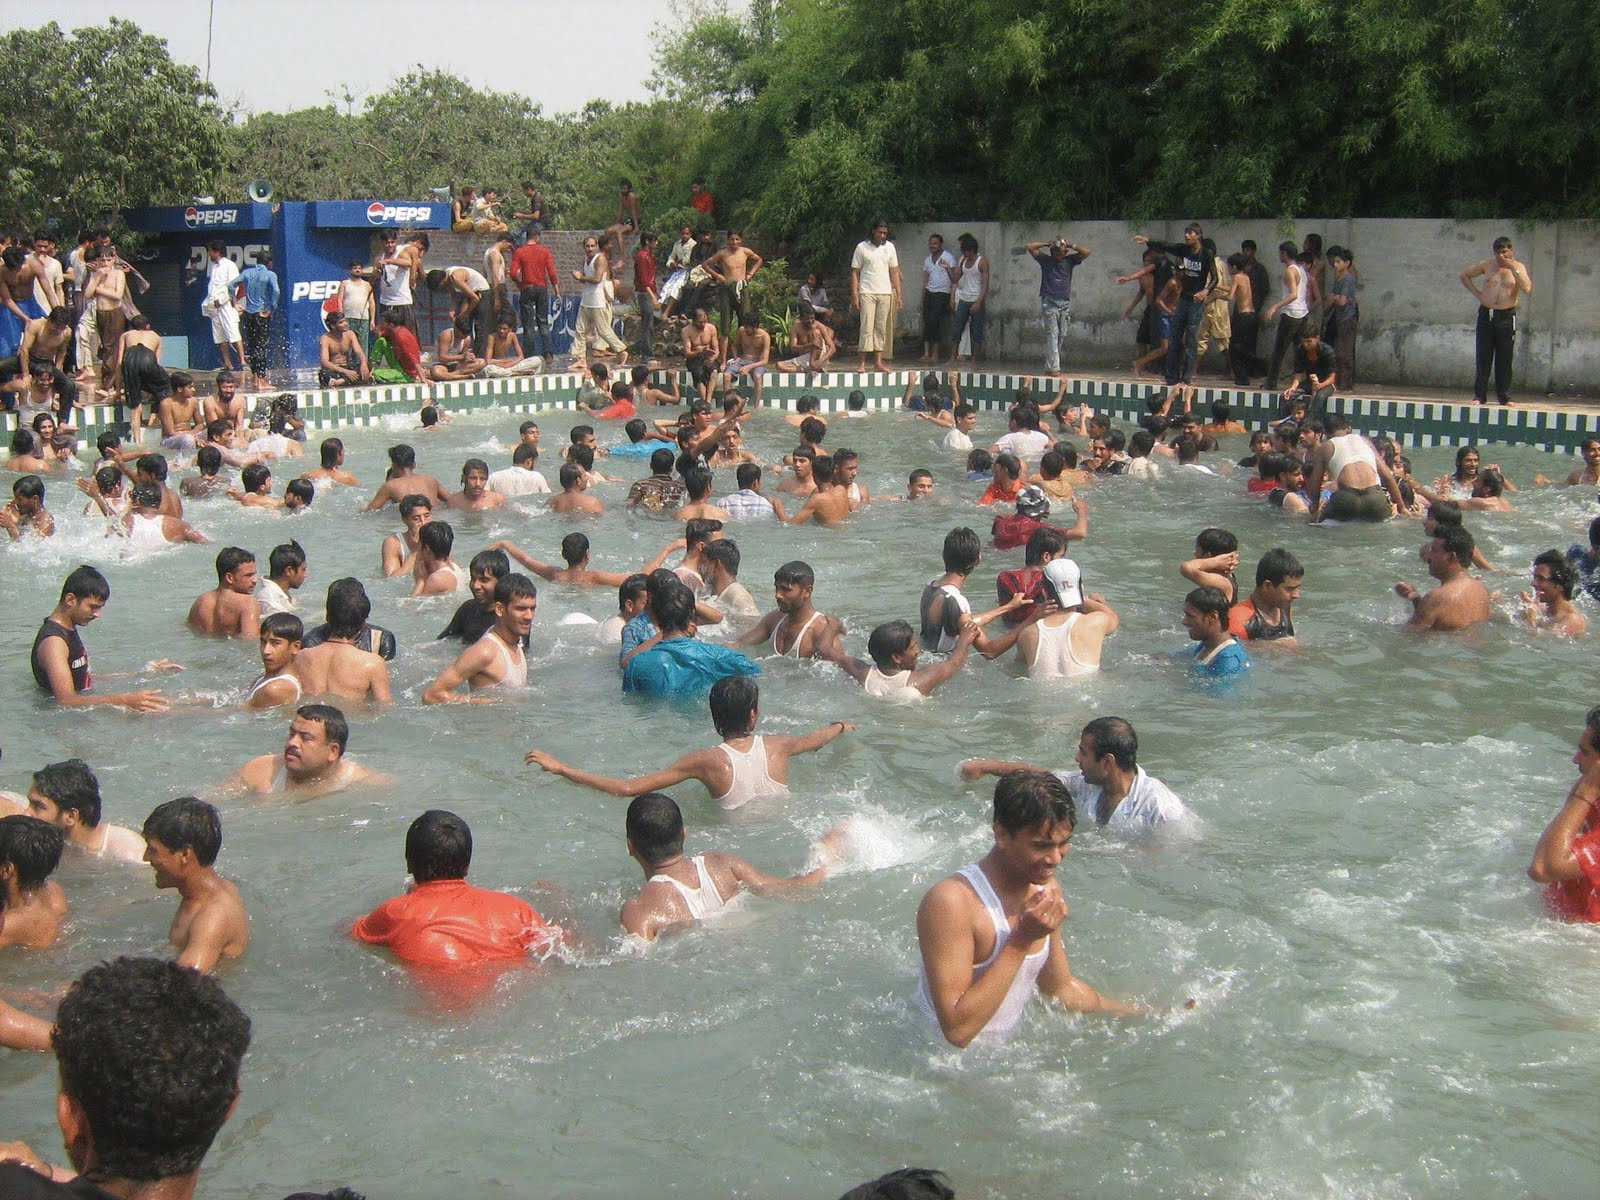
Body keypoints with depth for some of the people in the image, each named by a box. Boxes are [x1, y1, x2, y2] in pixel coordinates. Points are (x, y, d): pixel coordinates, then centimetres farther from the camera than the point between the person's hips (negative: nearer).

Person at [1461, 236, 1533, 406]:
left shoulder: (1519, 268, 2)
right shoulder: (1487, 265, 5)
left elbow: (1527, 289, -14)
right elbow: (1465, 275, 16)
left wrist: (1513, 269, -17)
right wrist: (1476, 293, 4)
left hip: (1507, 316, -1)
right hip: (1486, 314, 1)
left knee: (1504, 359, 1)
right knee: (1483, 357, 0)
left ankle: (1505, 397, 8)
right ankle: (1479, 396, 4)